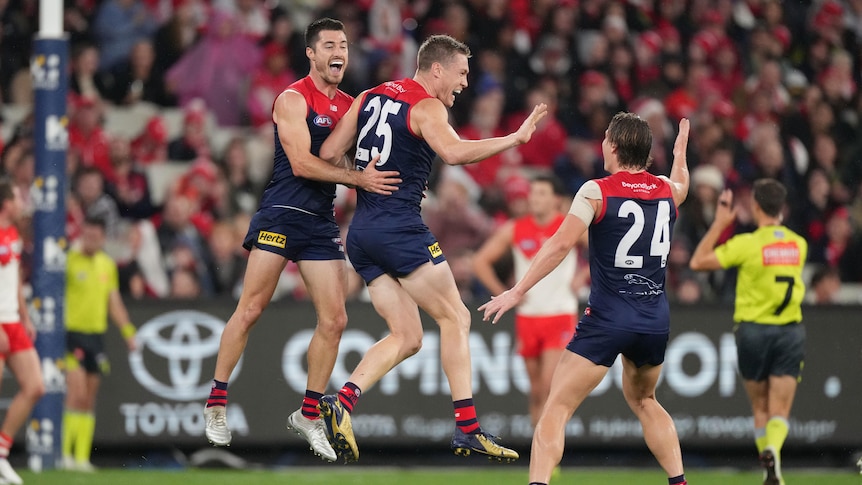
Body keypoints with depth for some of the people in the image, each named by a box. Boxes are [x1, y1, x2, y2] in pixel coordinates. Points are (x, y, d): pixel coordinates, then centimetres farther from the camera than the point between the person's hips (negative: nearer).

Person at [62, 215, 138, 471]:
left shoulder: (108, 264, 12)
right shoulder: (69, 260, -7)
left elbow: (114, 303, 19)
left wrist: (128, 332, 13)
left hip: (96, 335, 6)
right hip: (72, 332, -6)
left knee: (89, 401, 6)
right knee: (77, 394, -16)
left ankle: (82, 457, 9)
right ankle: (66, 453, -12)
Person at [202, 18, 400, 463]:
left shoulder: (350, 105, 13)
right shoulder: (293, 100, -6)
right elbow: (301, 163, -16)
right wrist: (359, 178, -21)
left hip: (322, 222, 6)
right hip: (282, 214, -6)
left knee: (334, 320, -1)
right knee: (250, 310, -5)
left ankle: (309, 414, 11)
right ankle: (216, 402, 6)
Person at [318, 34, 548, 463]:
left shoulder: (369, 98, 14)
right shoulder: (427, 108, -8)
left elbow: (329, 154, 13)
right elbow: (454, 152, -27)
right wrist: (516, 139, -24)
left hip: (360, 233, 8)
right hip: (400, 229, -8)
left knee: (407, 336, 10)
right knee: (455, 318, 2)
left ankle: (343, 401, -9)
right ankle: (467, 428, -2)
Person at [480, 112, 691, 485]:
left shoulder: (597, 192, -6)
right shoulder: (668, 190, 9)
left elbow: (561, 243, -15)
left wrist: (517, 291, -13)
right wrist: (680, 153, 56)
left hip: (608, 319, -5)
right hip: (656, 320, 5)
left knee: (556, 408, -7)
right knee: (642, 399, 30)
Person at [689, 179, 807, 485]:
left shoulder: (747, 244, -12)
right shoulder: (799, 244, 2)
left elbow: (697, 262, -7)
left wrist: (719, 222, -1)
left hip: (753, 329, -2)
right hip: (790, 331, 2)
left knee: (760, 408, 16)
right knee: (780, 411, -3)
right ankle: (773, 450, -31)